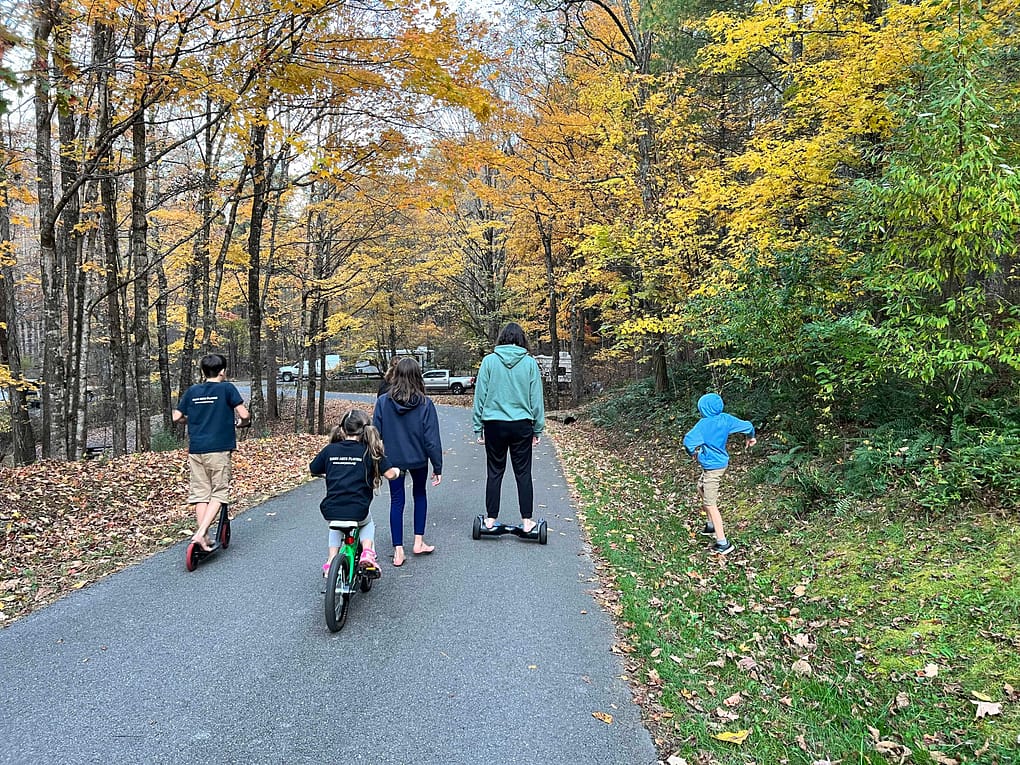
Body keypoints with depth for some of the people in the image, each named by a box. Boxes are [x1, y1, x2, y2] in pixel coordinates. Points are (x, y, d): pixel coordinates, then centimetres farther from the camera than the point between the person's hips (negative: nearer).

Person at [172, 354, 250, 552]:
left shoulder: (192, 391, 10)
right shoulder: (227, 388, -2)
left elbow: (176, 418, 11)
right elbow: (244, 415, -9)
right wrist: (243, 423, 12)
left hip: (195, 450, 4)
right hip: (218, 450, -4)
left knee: (200, 494, 10)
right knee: (218, 493, 3)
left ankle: (204, 538, 10)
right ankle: (200, 534, -12)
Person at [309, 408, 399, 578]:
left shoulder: (330, 449, 5)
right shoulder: (370, 451, -2)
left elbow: (312, 469, 18)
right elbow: (390, 474, -7)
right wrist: (397, 470, 16)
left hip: (330, 512, 2)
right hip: (358, 512, -2)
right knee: (368, 523, 34)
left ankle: (331, 560, 23)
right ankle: (367, 552, 9)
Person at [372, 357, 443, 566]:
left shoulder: (383, 402, -10)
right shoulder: (425, 404, -14)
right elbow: (431, 439, -12)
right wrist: (438, 466, -3)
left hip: (392, 460, 0)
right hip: (418, 459, 0)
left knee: (396, 501, 11)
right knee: (419, 494, 23)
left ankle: (398, 551, 11)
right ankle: (419, 542, 23)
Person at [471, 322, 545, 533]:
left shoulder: (489, 361, -2)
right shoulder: (530, 363, -1)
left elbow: (480, 396, 0)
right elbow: (536, 399, 3)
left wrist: (478, 427, 7)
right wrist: (538, 429, 10)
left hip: (494, 424, 0)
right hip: (521, 425, 0)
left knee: (494, 472, 10)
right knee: (523, 473, 7)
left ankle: (491, 518, 17)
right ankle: (527, 521, 11)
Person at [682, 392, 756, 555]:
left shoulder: (704, 424, -21)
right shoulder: (726, 419, -2)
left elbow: (688, 441, -33)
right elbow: (747, 426, 7)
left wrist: (693, 452, -11)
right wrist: (751, 437, 29)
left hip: (711, 467, -8)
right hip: (722, 462, 8)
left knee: (710, 504, -3)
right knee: (701, 490, 28)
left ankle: (723, 543, -4)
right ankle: (711, 526, 39)